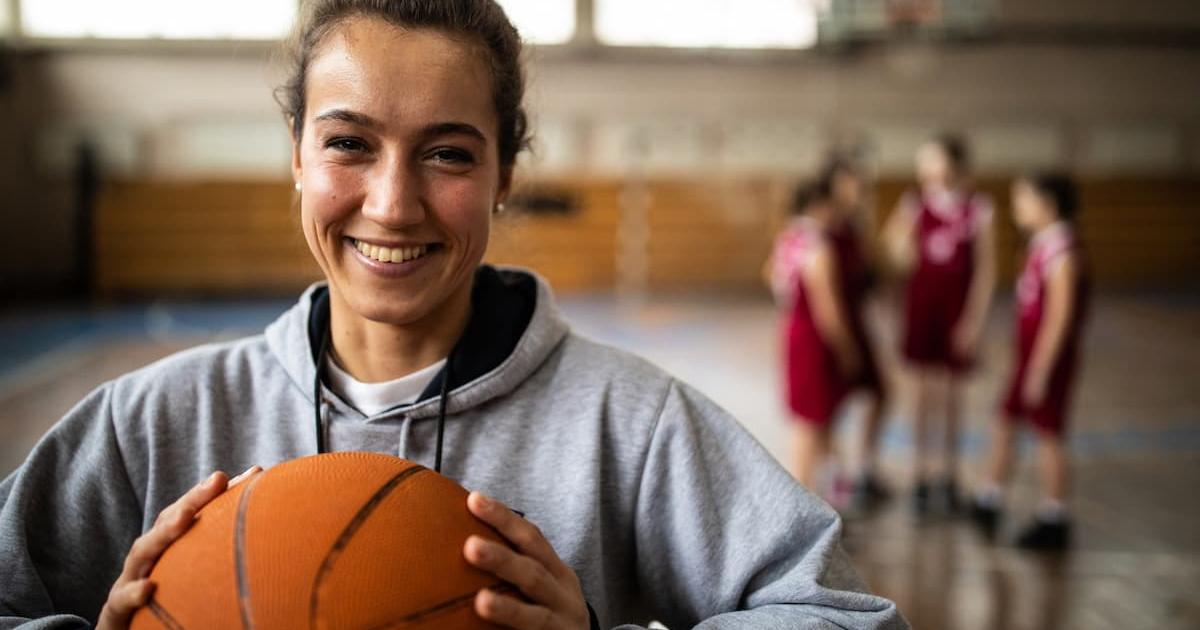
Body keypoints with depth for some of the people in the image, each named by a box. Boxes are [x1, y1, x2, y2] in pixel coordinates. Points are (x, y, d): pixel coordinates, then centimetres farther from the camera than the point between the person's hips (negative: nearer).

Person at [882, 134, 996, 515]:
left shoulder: (977, 208, -6)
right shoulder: (914, 203, -2)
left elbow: (985, 269, -4)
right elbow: (906, 260, 2)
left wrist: (975, 319, -8)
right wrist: (897, 239, -18)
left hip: (959, 307, -1)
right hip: (922, 302, 1)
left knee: (952, 391, 8)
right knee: (926, 390, 3)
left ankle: (949, 475, 21)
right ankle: (922, 476, 12)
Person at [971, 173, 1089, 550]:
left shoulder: (1061, 250, -20)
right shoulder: (1041, 244, 9)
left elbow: (1060, 315, -22)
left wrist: (1040, 370, -21)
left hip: (1050, 358, -9)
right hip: (1029, 354, 9)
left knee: (1049, 434, 1)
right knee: (1006, 423, 16)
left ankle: (1053, 522, 14)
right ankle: (988, 505, 28)